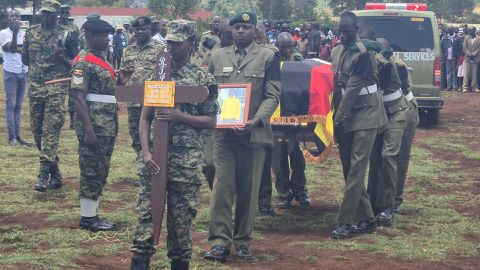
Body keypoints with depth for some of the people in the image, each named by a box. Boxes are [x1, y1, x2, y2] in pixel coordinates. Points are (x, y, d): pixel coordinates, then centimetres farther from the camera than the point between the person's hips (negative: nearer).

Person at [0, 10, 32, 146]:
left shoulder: (24, 34, 10)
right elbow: (11, 48, -17)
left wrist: (16, 48, -13)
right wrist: (18, 41, -24)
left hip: (23, 72, 5)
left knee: (18, 106, 7)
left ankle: (18, 135, 9)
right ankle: (12, 137, -5)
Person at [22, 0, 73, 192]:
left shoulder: (65, 35, 1)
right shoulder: (31, 33, 10)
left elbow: (73, 64, 2)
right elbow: (24, 59, 19)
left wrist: (61, 57, -16)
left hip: (56, 89, -5)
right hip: (35, 88, 5)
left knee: (51, 131, -13)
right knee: (37, 131, 7)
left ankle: (44, 174, -17)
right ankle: (55, 174, 18)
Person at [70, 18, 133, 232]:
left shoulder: (101, 60, 17)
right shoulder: (83, 62, -12)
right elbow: (79, 98, -17)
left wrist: (119, 81, 9)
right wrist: (88, 130, -23)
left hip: (108, 126, 10)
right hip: (94, 127, -9)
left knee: (101, 172, 12)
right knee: (91, 172, -4)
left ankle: (92, 215, 19)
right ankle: (87, 218, 2)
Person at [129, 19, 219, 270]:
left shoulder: (203, 79, 0)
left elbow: (211, 121, 0)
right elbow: (145, 117, 6)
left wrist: (180, 117, -15)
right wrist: (146, 152, -7)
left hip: (186, 159, -2)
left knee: (181, 216, 3)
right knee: (146, 212, -2)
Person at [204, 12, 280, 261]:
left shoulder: (268, 57, 3)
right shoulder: (218, 57, 12)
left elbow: (272, 95, -3)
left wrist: (255, 121, -16)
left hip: (254, 133, -1)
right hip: (222, 132, 1)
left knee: (248, 189, 5)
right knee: (222, 186, -5)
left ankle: (243, 240, 14)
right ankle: (220, 241, -3)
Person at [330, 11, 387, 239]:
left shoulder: (363, 54, -16)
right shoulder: (337, 51, 8)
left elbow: (353, 88, -19)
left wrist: (339, 119, -17)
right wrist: (336, 116, 9)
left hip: (365, 114, -8)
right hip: (345, 116, 8)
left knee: (356, 169, -10)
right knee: (349, 169, 8)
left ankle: (345, 223, -11)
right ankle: (366, 219, 15)